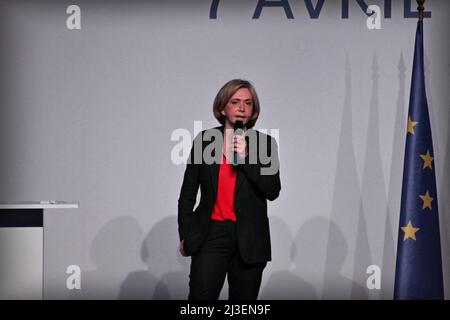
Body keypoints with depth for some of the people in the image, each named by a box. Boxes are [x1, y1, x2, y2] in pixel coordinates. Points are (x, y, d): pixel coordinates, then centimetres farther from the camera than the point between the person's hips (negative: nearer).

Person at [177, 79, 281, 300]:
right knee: (201, 296, -10)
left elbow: (273, 192, -7)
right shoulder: (204, 140, 4)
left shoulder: (264, 143, 3)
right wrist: (185, 235, 6)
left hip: (249, 240, 1)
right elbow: (188, 193, 8)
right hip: (211, 235, 0)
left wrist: (246, 156, -14)